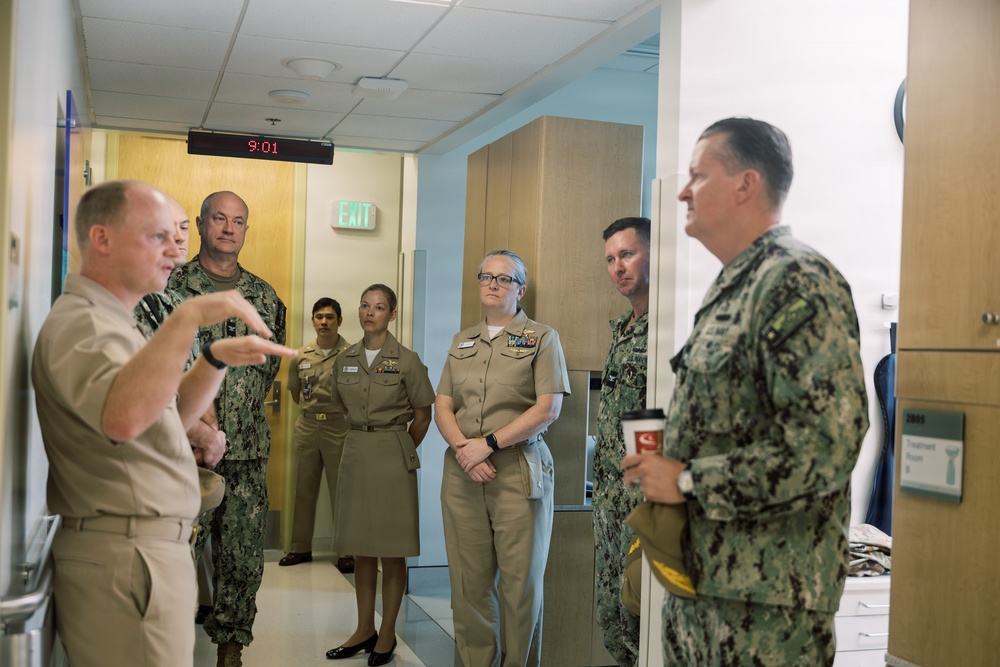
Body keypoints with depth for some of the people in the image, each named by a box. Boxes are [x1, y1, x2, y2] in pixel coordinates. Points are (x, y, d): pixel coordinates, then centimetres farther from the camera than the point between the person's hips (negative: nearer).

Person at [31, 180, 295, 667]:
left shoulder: (105, 320, 19)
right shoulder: (81, 321, -15)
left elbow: (169, 414, 23)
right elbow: (123, 417, -36)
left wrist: (215, 359, 7)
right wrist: (189, 316, -33)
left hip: (148, 551, 10)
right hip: (123, 559, -10)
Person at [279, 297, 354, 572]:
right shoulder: (301, 356, 7)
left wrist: (340, 412, -1)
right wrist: (311, 410, 13)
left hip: (339, 428, -4)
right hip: (307, 427, 4)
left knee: (342, 491, -1)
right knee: (304, 488, 10)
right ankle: (301, 547, 20)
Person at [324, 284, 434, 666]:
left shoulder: (406, 360, -7)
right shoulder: (345, 360, 6)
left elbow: (422, 417, 1)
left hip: (393, 458, -4)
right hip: (355, 454, 5)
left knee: (392, 551, 2)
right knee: (362, 548, 10)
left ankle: (387, 634, 12)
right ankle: (364, 630, 20)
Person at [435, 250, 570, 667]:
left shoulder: (542, 338, 4)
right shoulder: (461, 342, 18)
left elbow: (548, 409, -6)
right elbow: (442, 406, 13)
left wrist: (489, 443, -12)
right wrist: (462, 446, -7)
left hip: (519, 470, -4)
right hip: (462, 473, 4)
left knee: (521, 582, -2)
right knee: (470, 581, 4)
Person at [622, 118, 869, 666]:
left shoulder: (798, 281, -16)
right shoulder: (729, 288, 14)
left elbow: (826, 444, -25)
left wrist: (687, 480, -18)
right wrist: (662, 467, 6)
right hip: (697, 578, 9)